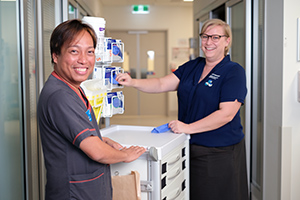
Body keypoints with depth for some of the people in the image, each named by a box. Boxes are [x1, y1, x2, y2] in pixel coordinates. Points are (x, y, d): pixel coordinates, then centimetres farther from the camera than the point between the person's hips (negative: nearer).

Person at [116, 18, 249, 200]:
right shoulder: (191, 67, 10)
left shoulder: (234, 71, -9)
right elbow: (162, 84, 2)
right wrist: (133, 82, -14)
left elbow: (226, 114, -18)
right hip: (190, 149, 5)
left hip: (220, 153, -5)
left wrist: (188, 127, -20)